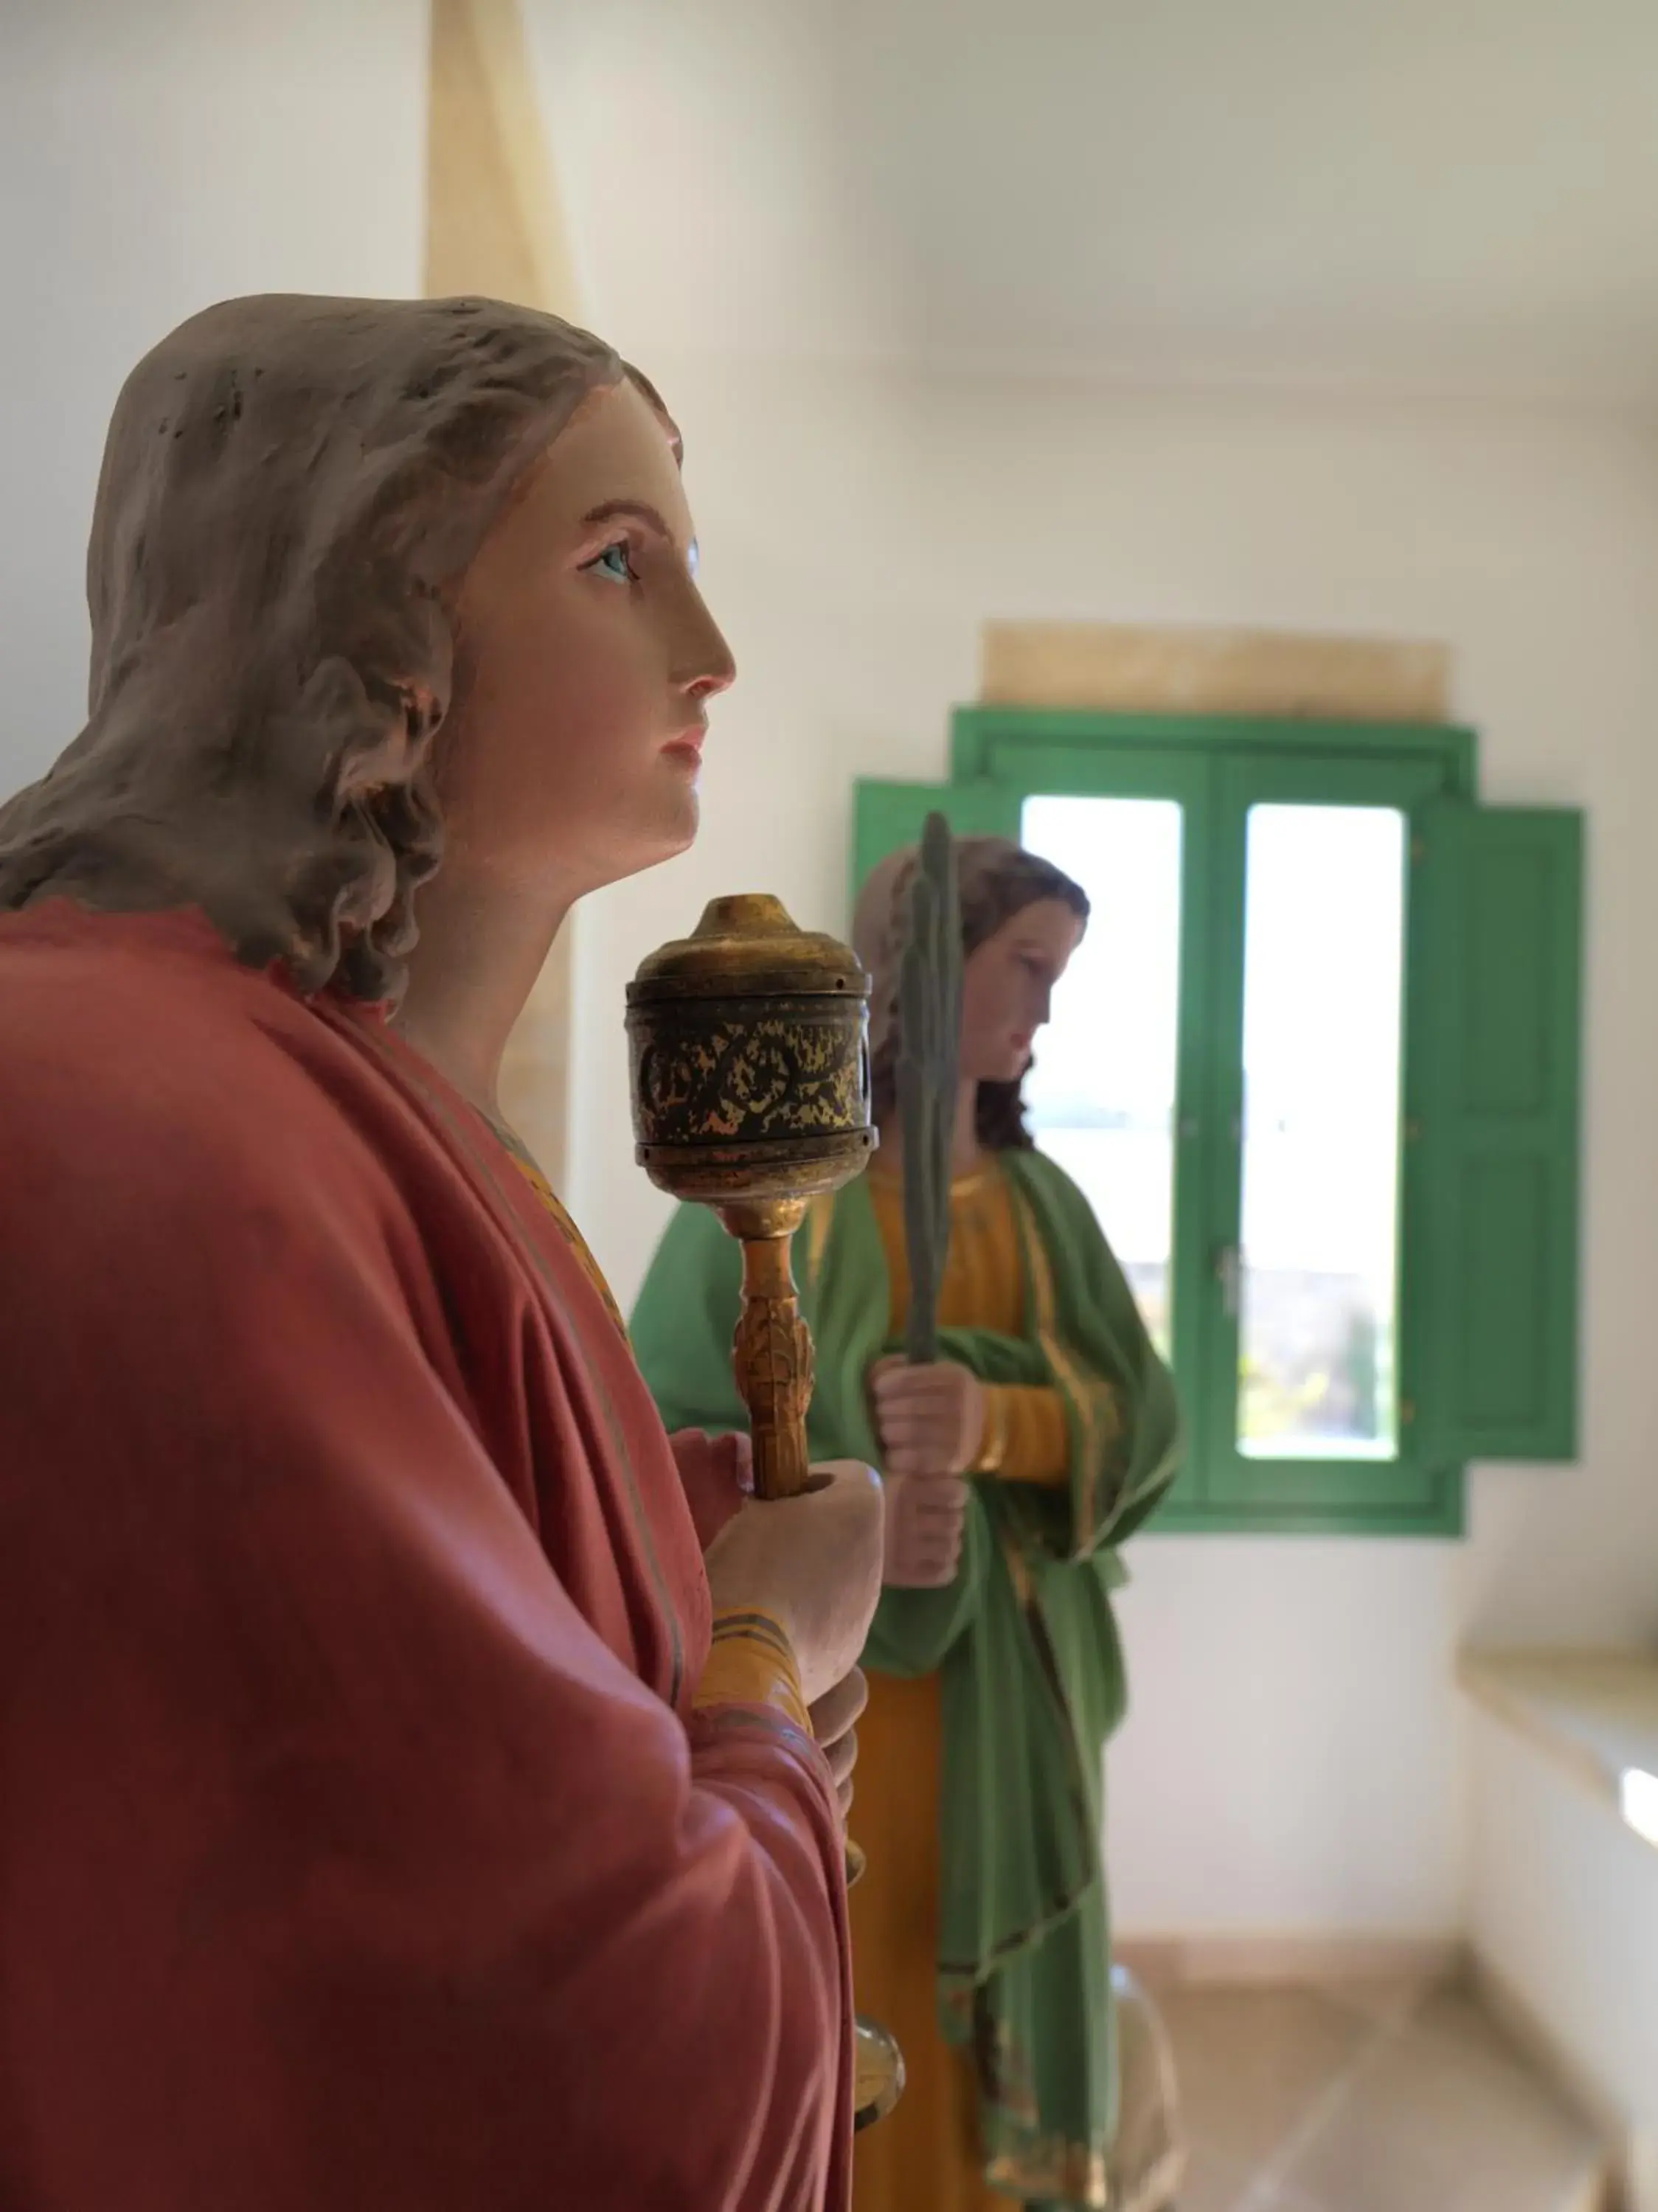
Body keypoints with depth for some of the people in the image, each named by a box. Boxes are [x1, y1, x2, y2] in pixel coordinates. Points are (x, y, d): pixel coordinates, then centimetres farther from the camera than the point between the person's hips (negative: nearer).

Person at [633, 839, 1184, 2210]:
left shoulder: (1043, 1205, 8)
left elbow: (1142, 1424, -2)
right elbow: (658, 1434, -9)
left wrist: (992, 1421, -22)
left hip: (1000, 1707, 4)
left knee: (972, 2061, 12)